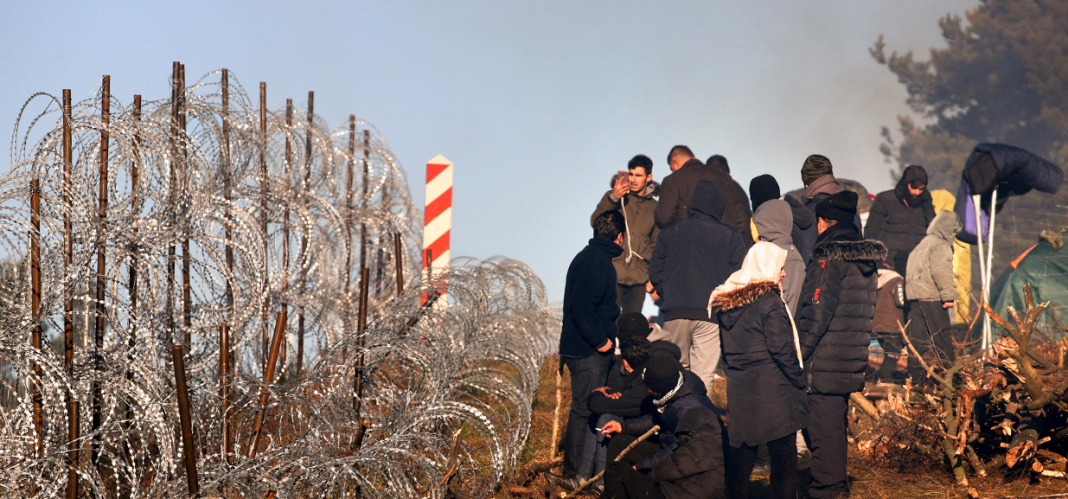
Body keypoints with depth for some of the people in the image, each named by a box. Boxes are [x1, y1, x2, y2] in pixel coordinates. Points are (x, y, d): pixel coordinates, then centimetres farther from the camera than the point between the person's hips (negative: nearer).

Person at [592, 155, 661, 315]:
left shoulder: (654, 207, 14)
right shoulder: (612, 197, 7)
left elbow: (656, 243, 18)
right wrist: (613, 198, -24)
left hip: (639, 278, 2)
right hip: (612, 275, -2)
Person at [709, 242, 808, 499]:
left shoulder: (725, 303, 9)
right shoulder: (770, 302, -12)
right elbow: (782, 350, -13)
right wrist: (799, 381, -3)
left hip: (739, 389, 7)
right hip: (773, 390, -7)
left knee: (742, 451, 11)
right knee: (783, 454, 0)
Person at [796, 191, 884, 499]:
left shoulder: (830, 257, -13)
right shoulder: (866, 258, 13)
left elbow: (817, 312, -17)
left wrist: (800, 354, -12)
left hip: (825, 362, -9)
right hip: (852, 360, 9)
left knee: (821, 426, -4)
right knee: (836, 423, 18)